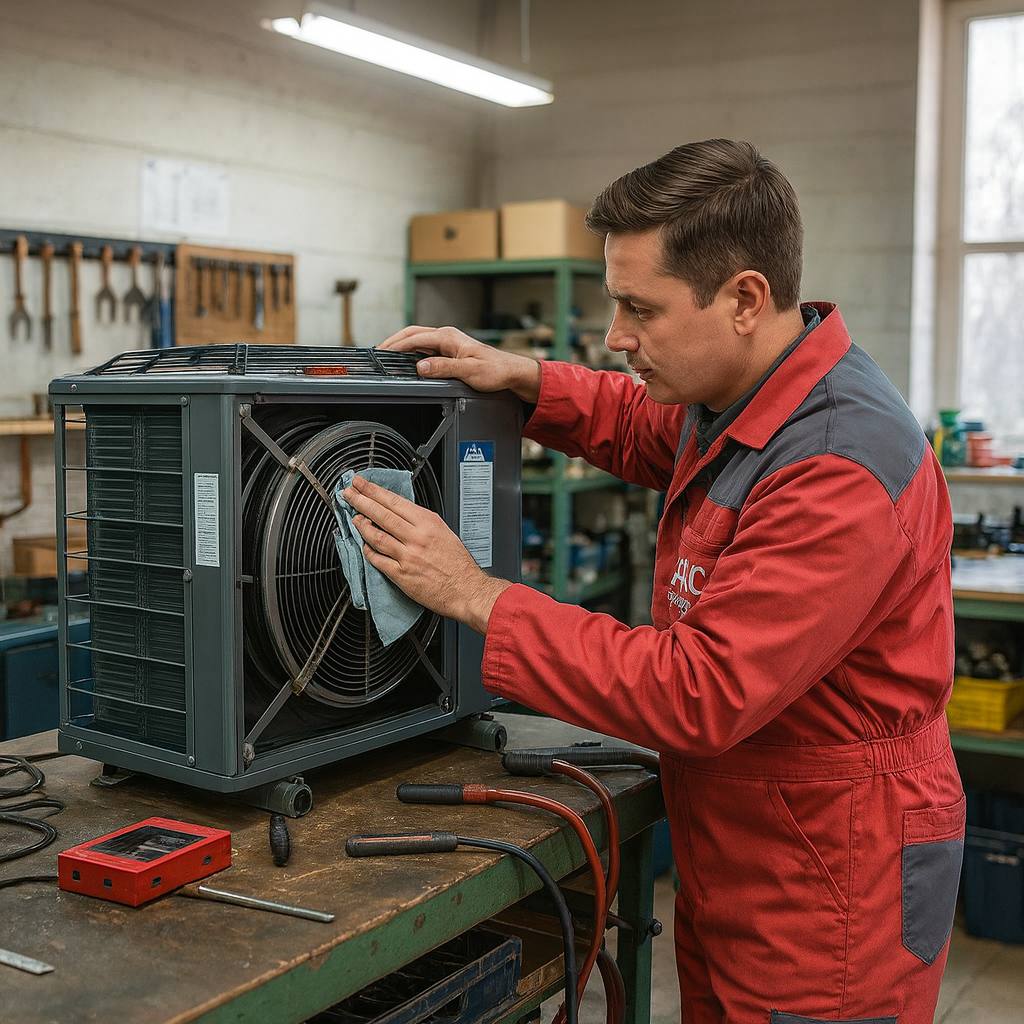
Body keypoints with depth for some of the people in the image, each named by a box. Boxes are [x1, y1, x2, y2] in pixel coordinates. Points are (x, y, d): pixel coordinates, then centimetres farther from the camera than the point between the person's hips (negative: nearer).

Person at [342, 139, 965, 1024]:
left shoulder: (840, 469, -30)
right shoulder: (740, 398, 1)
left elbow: (699, 696, -31)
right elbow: (649, 431, 24)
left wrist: (475, 595, -25)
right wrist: (522, 379, 5)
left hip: (831, 890, -8)